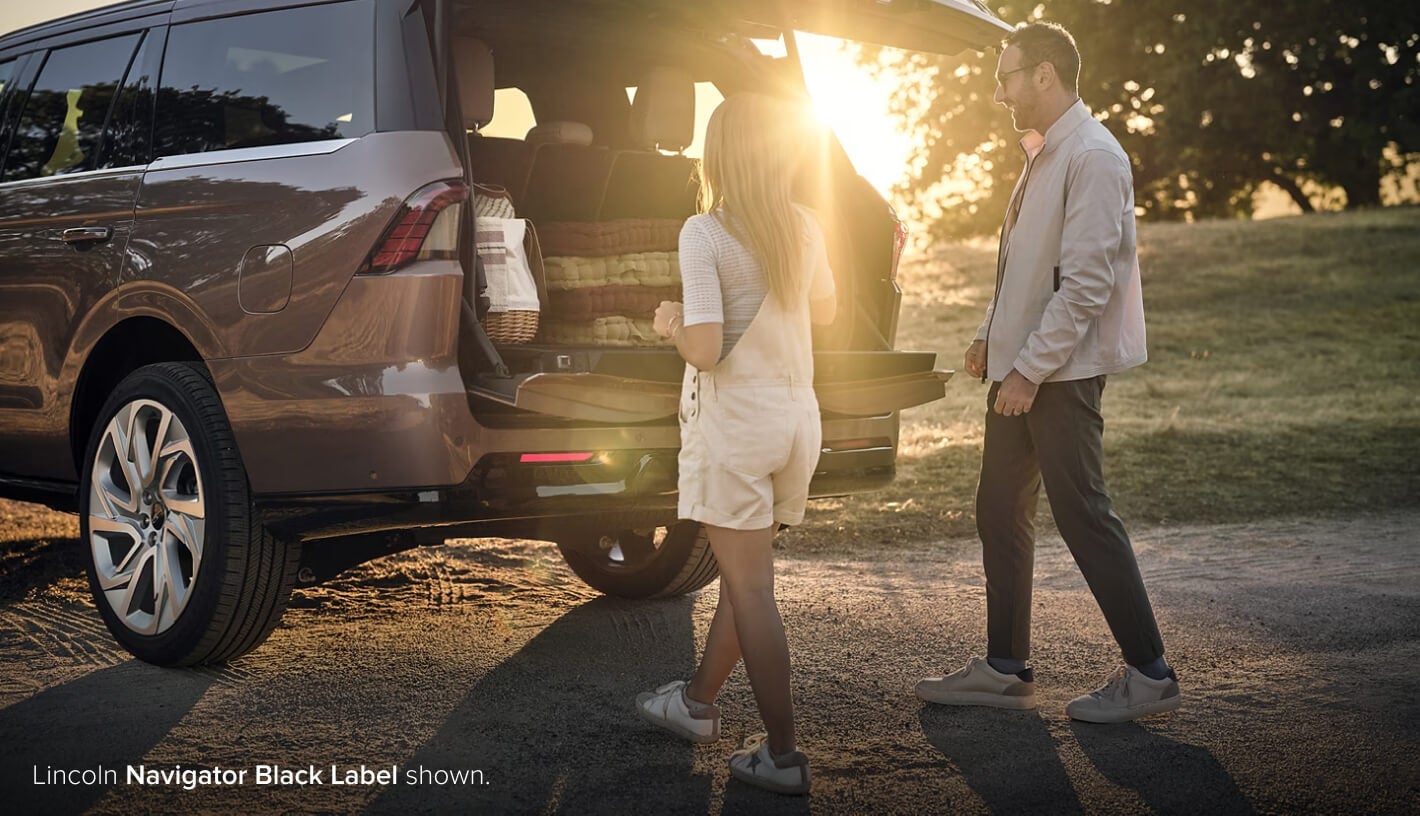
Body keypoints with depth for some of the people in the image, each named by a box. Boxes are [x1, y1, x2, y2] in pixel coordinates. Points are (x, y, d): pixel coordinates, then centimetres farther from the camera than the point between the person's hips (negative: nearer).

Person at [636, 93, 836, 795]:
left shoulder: (704, 235, -16)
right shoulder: (803, 229, 3)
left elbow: (705, 349, -21)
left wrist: (670, 322, -1)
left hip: (733, 422, -6)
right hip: (797, 415, 7)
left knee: (750, 586, -1)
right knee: (744, 571, 20)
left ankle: (781, 756, 1)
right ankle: (698, 702, 38)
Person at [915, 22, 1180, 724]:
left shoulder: (1093, 158, -16)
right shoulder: (1044, 157, 14)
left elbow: (1086, 282, -22)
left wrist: (1030, 371, -20)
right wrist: (991, 337, 12)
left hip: (1061, 374, -10)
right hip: (1020, 368, 10)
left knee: (1083, 516, -5)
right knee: (999, 512, 12)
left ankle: (1149, 674, 5)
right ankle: (1005, 669, 21)